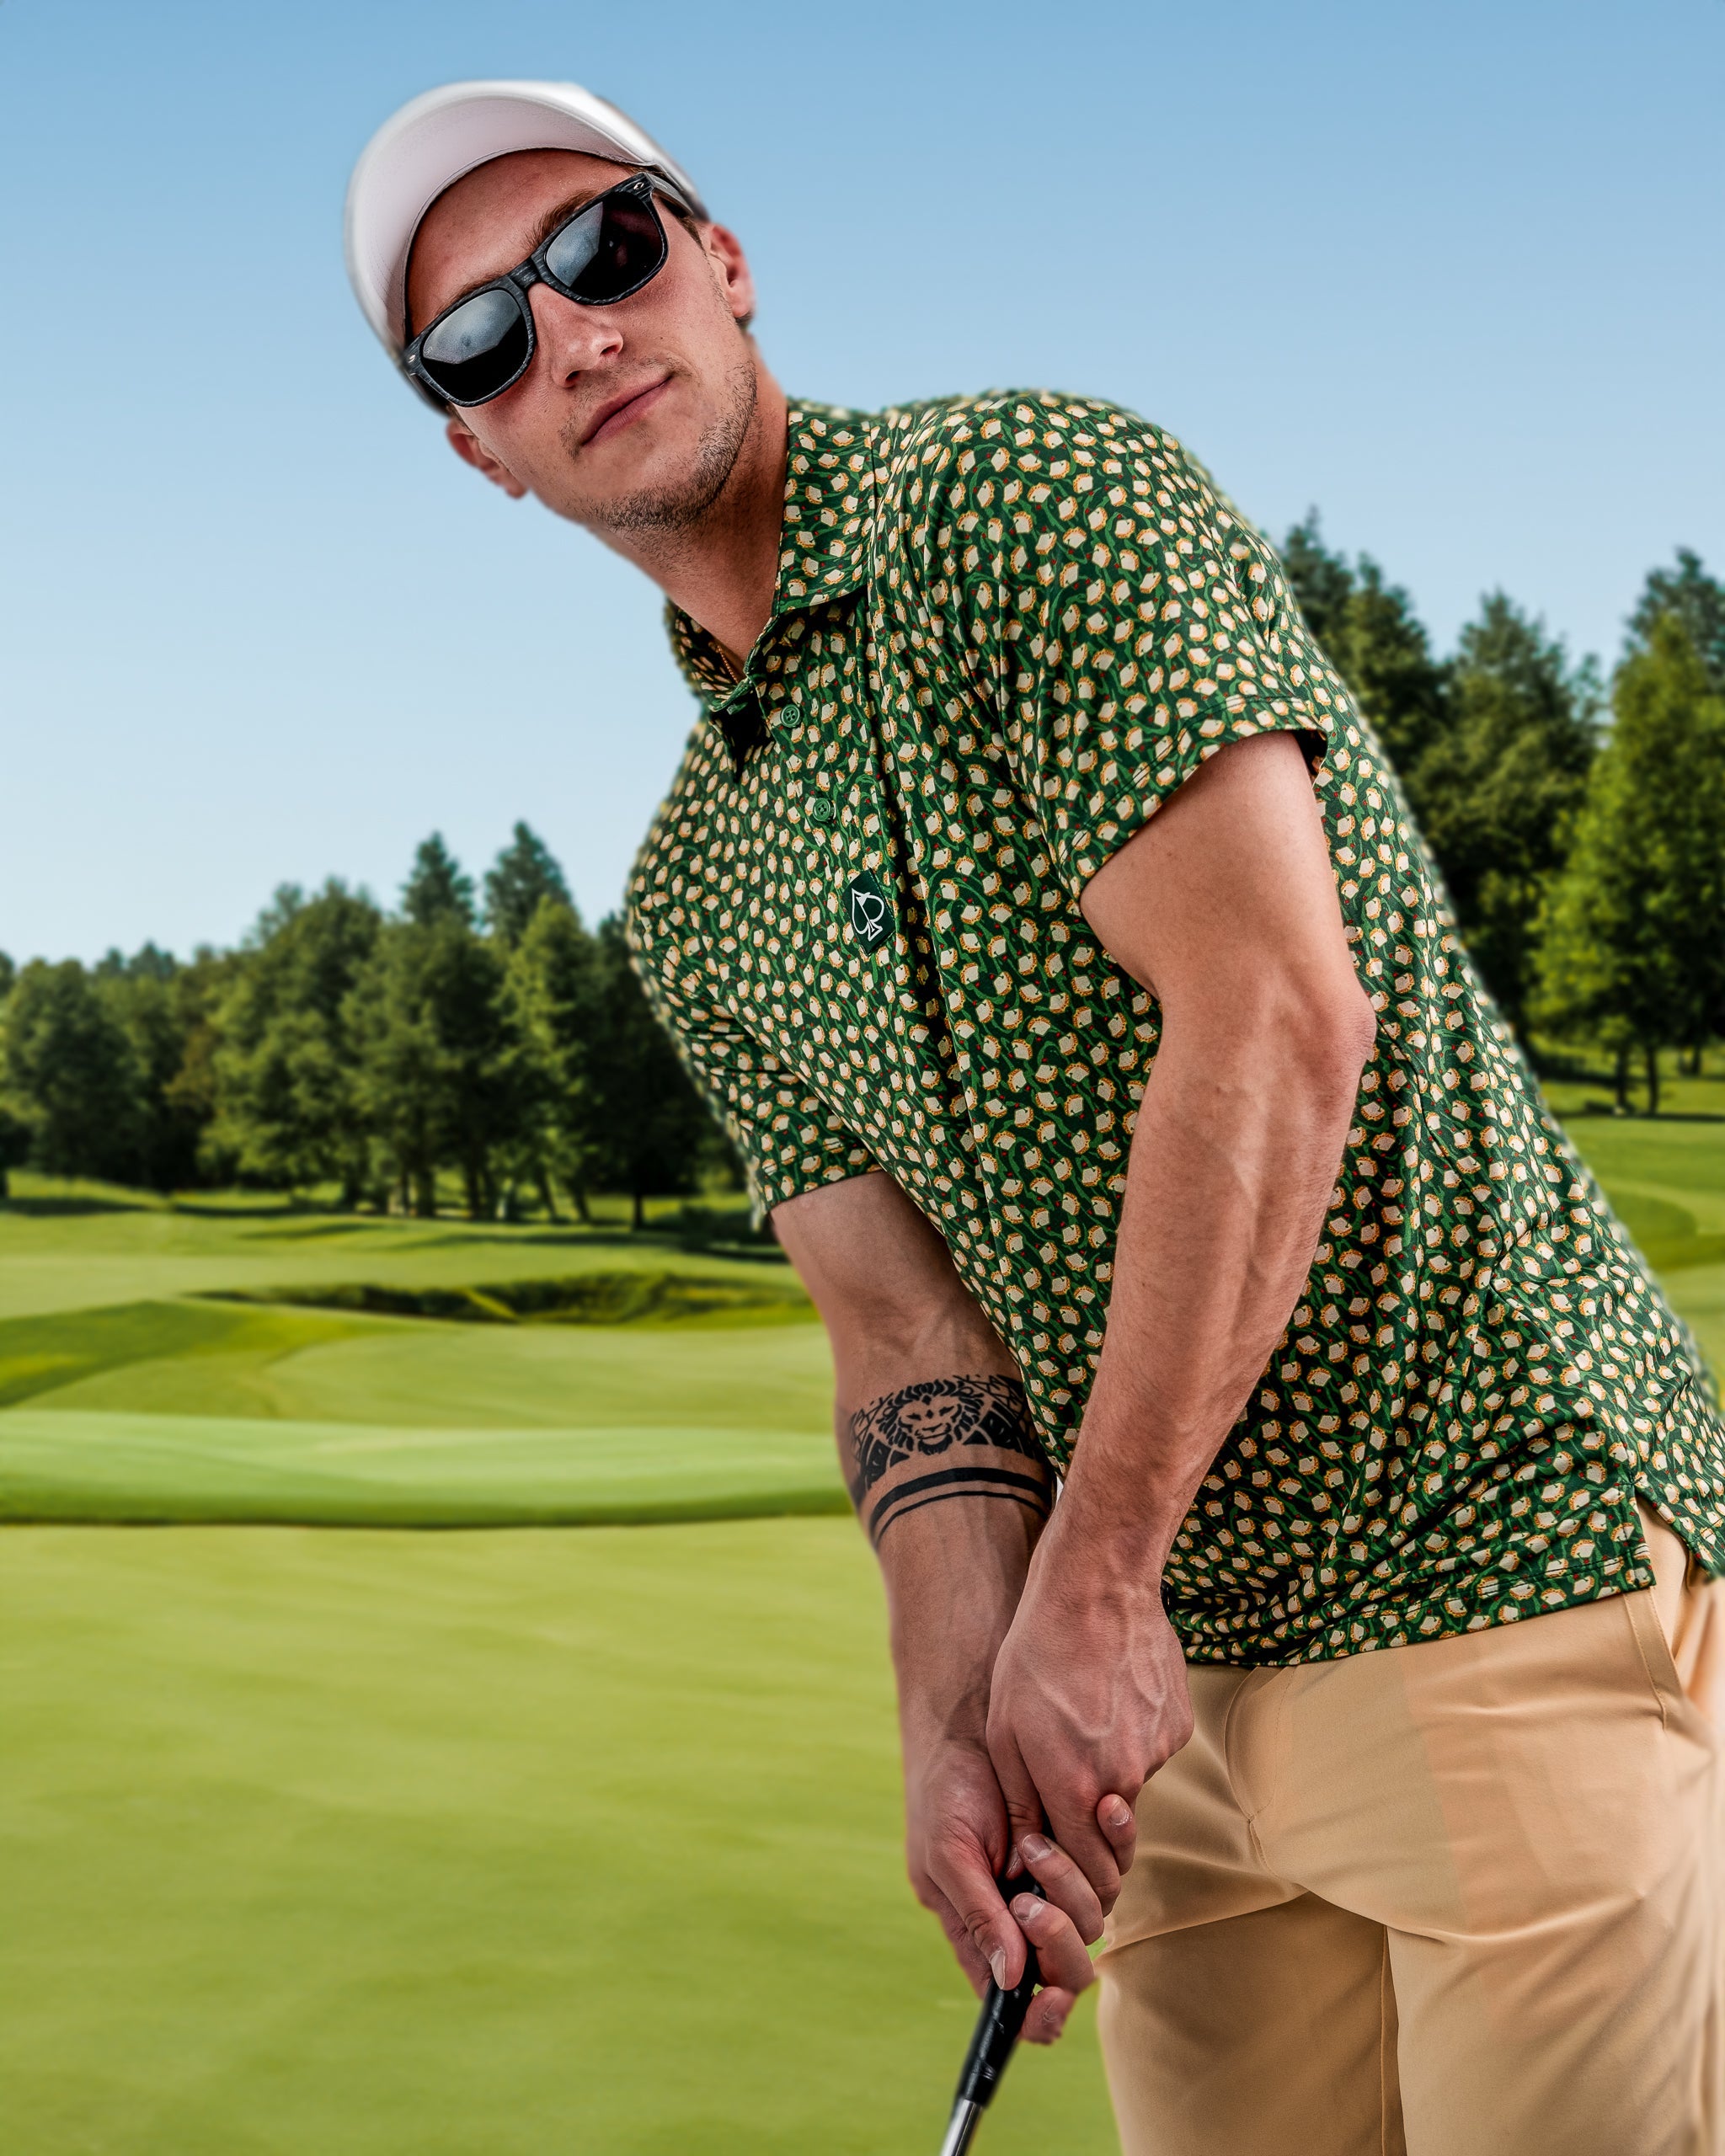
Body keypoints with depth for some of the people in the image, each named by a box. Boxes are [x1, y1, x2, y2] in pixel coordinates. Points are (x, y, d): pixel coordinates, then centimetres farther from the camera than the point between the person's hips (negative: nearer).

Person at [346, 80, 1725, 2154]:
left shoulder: (1031, 487, -10)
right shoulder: (694, 896, 12)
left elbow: (1276, 1019, -20)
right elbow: (905, 1320, 5)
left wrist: (1094, 1589, -17)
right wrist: (961, 1716, -12)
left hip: (1506, 1571, -7)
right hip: (1191, 1667, 7)